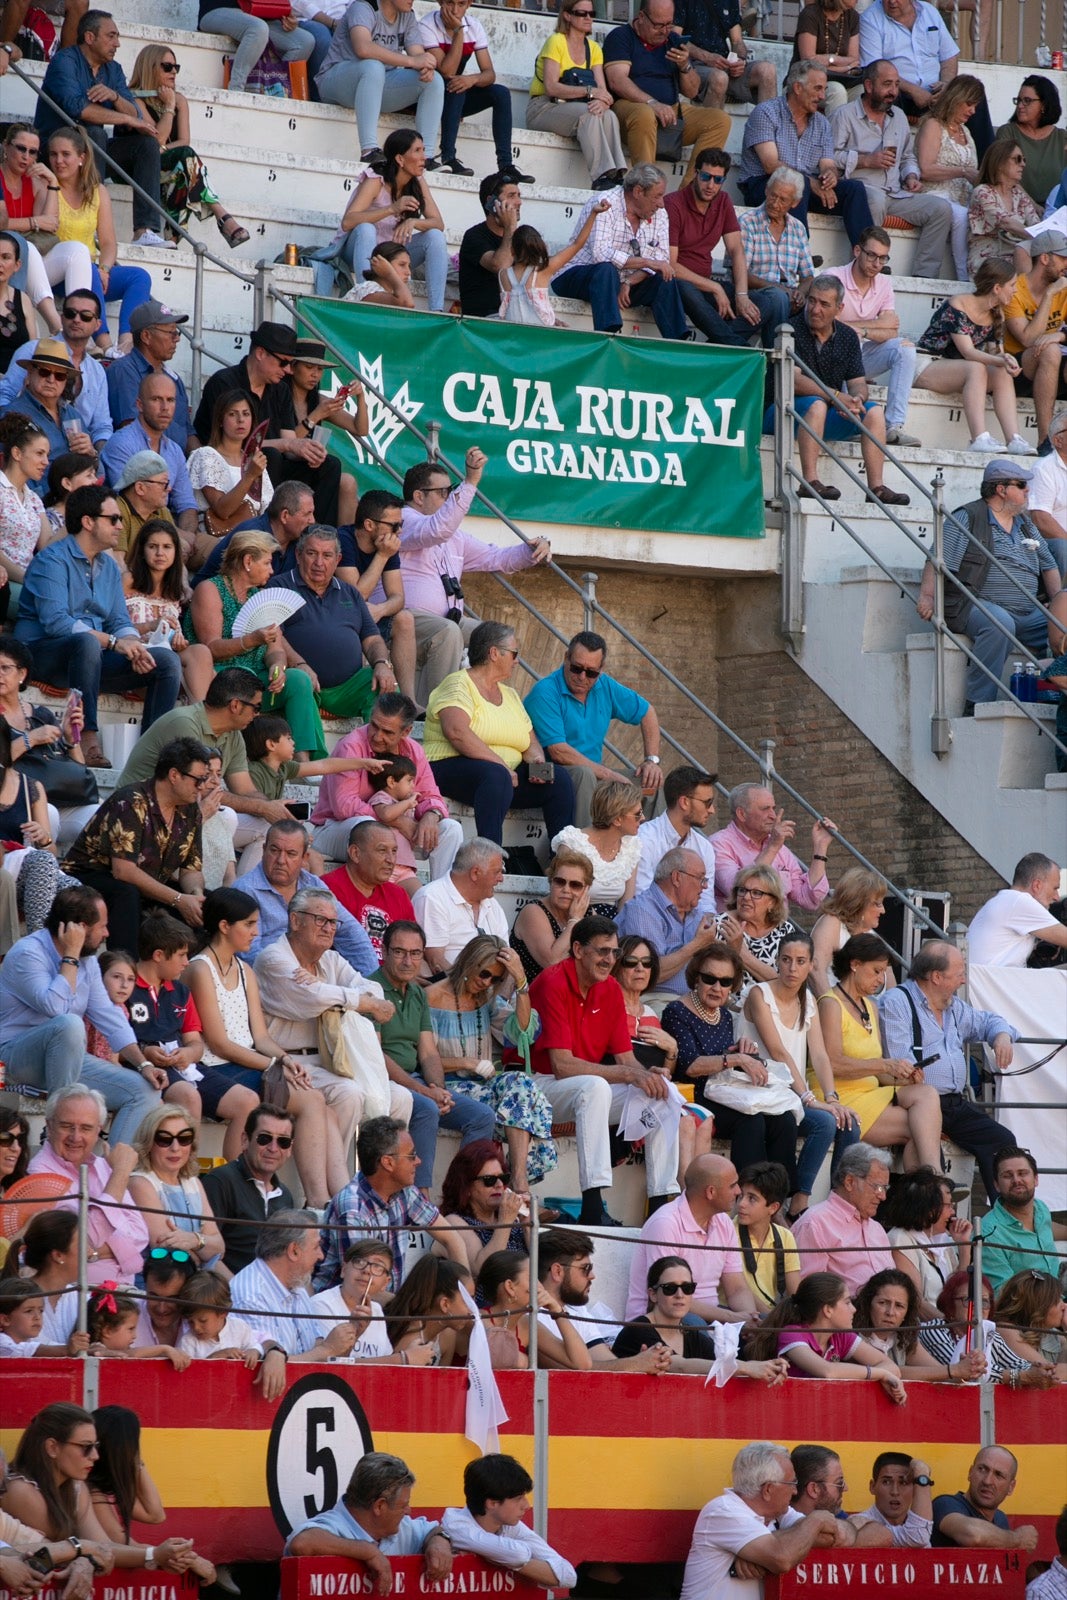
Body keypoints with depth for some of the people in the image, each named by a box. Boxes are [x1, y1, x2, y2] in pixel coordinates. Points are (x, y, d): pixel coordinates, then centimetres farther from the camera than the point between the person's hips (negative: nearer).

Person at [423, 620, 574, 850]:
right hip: (451, 768, -8)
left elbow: (531, 741, 21)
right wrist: (500, 764, -23)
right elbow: (456, 732, -21)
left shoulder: (509, 695, 22)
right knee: (496, 775, -38)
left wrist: (537, 760, -4)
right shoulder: (459, 684, -4)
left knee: (559, 781, -11)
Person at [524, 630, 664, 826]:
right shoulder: (545, 692, -15)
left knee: (650, 781, -6)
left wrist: (652, 760, 6)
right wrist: (609, 775, -22)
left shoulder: (605, 687, 6)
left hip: (595, 774, 7)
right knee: (584, 774, -37)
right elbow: (558, 752, -22)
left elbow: (647, 712, 21)